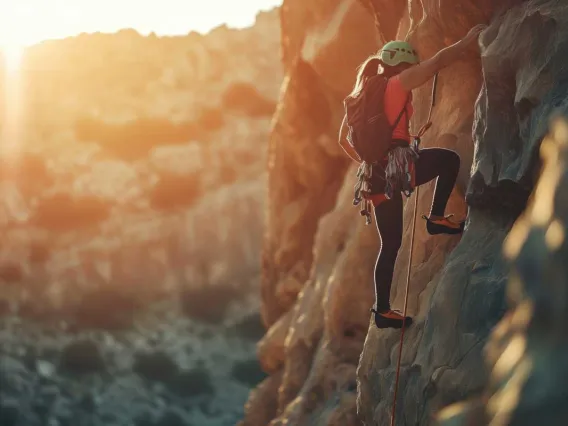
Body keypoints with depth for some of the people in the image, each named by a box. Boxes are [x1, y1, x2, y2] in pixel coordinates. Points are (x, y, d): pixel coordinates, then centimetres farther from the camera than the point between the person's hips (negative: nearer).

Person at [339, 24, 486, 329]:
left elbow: (344, 140, 22)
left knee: (390, 244, 14)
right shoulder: (398, 84, 0)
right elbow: (440, 61, -6)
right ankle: (437, 217, -1)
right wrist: (469, 40, 4)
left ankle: (383, 311, 14)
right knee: (449, 159, 9)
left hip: (376, 174, 8)